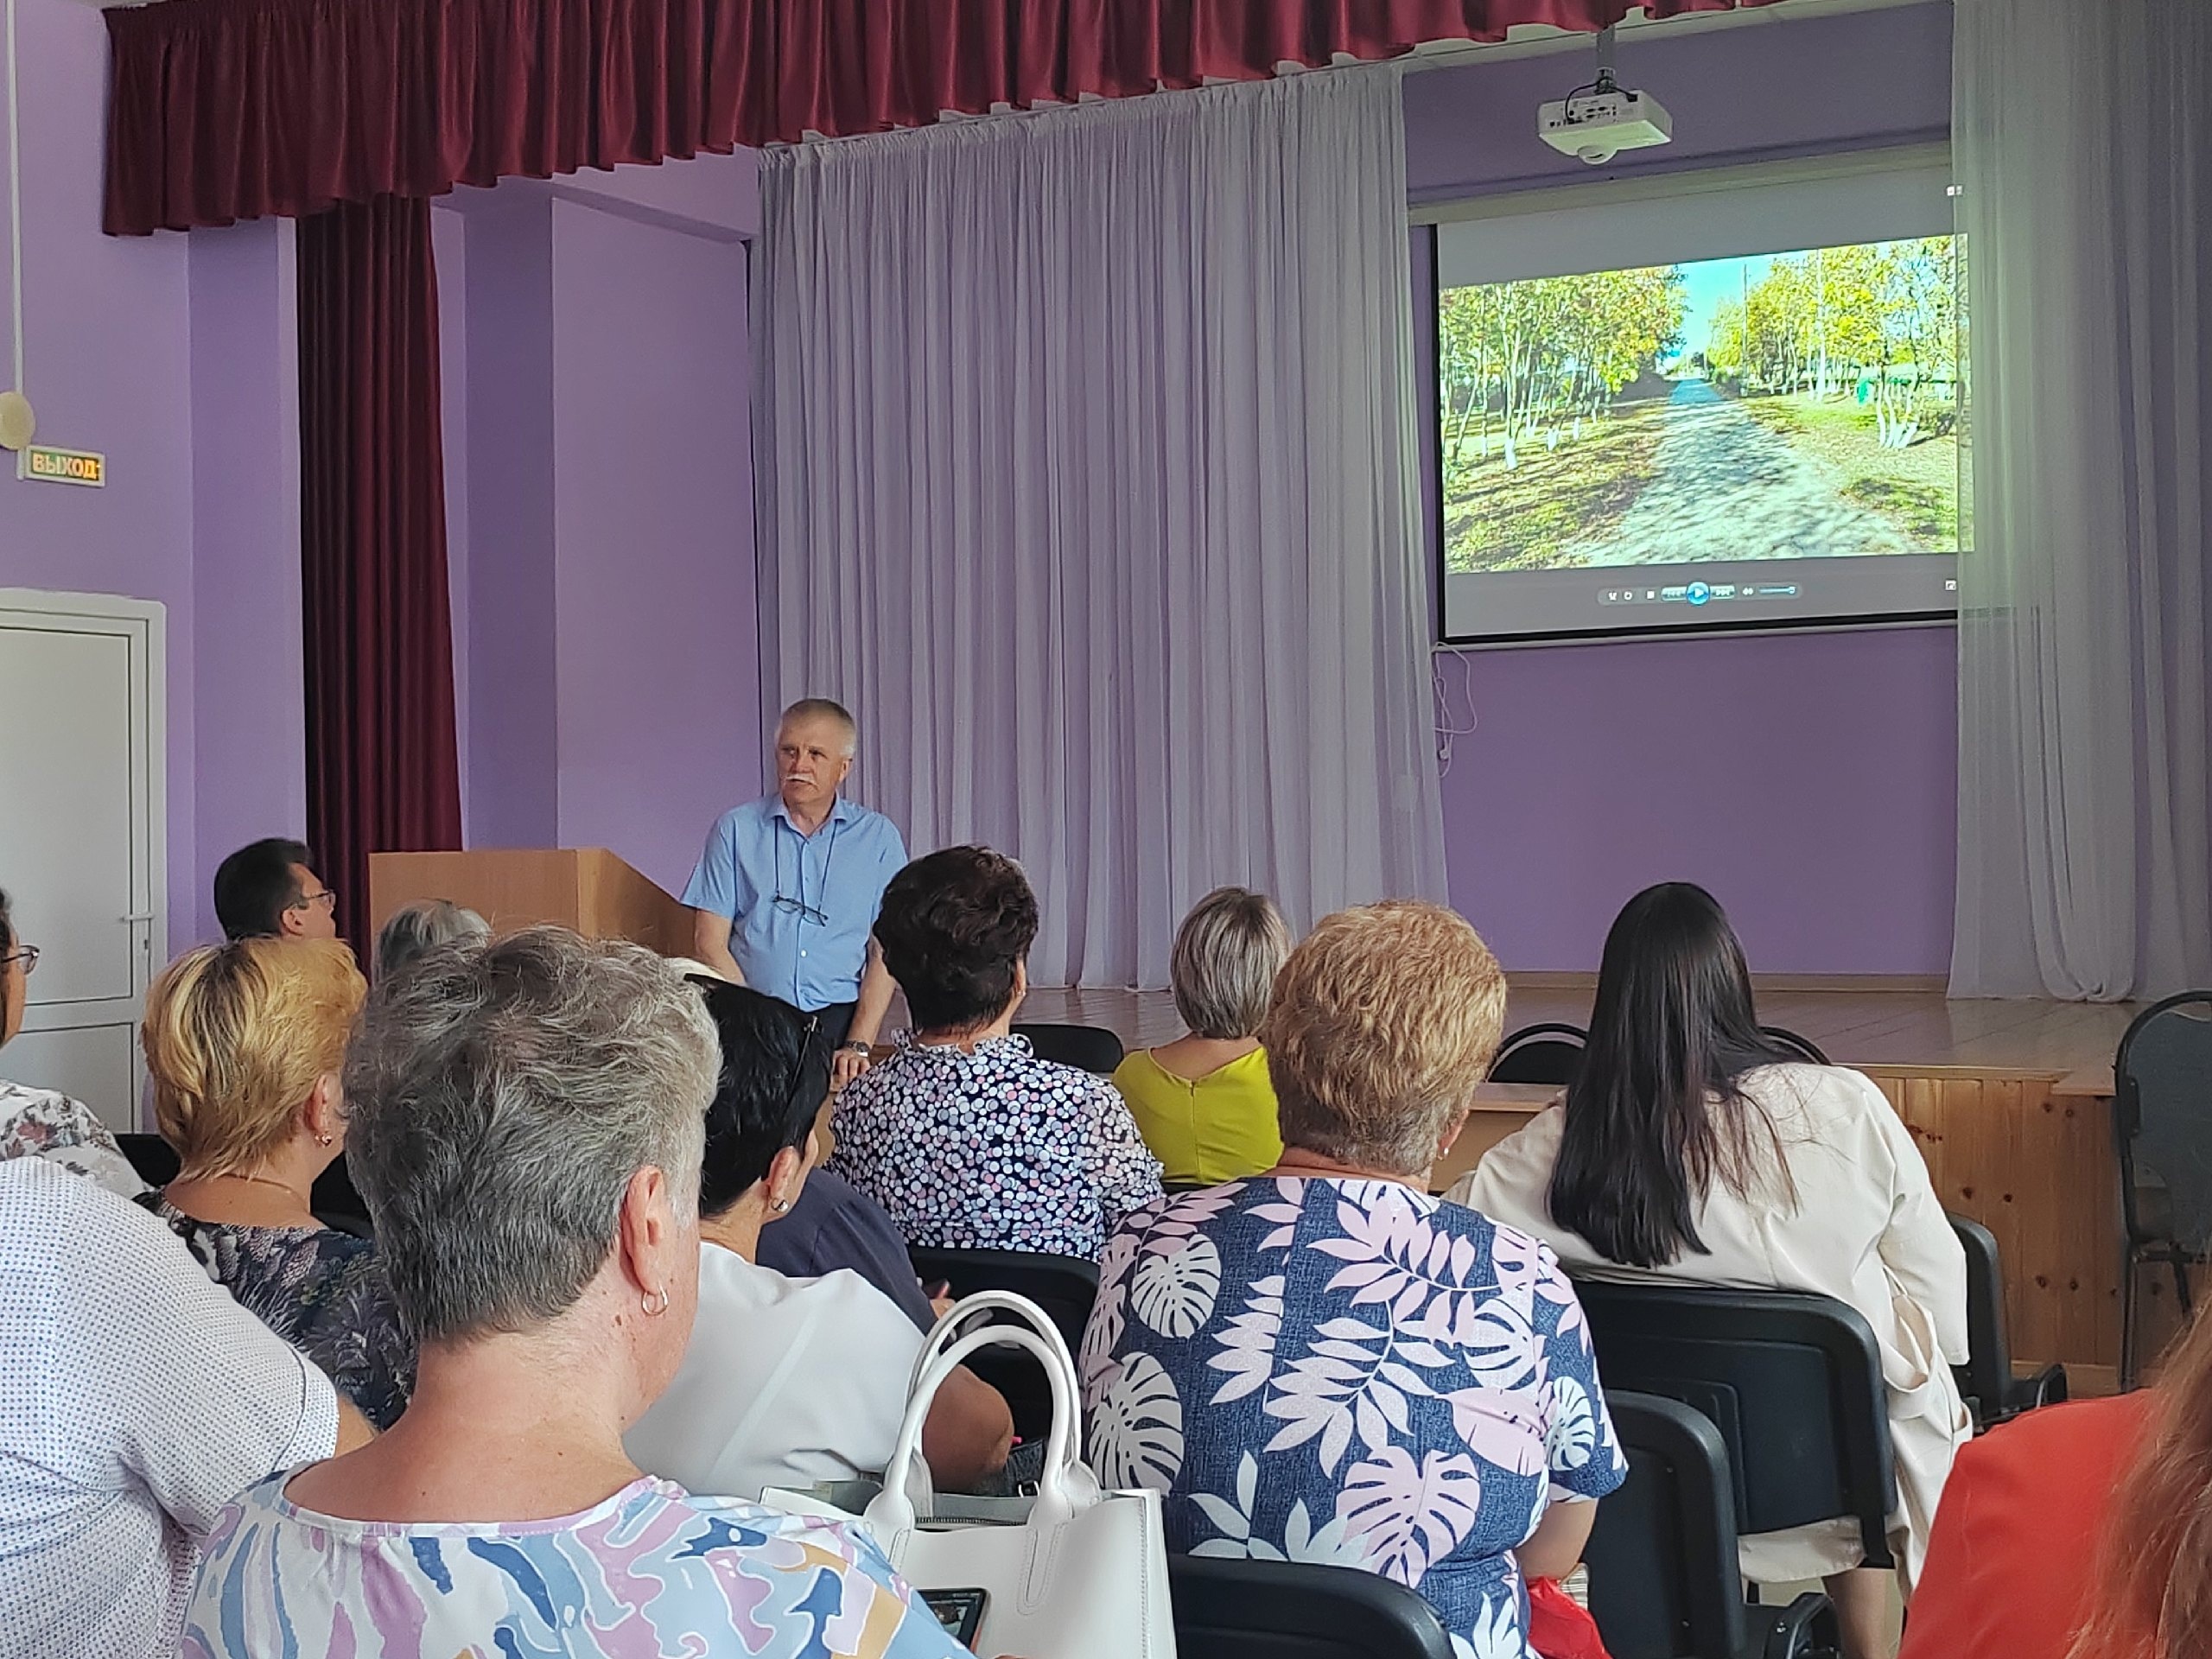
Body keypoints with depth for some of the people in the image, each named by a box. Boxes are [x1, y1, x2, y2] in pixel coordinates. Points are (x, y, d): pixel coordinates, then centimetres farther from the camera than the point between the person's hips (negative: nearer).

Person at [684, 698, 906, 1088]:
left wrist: (858, 1046, -8)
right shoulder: (735, 829, 9)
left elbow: (884, 952, 5)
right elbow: (709, 944, 5)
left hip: (838, 1018, 0)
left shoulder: (878, 837, 10)